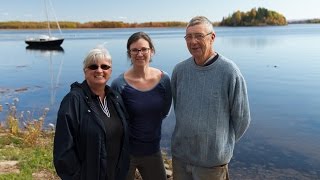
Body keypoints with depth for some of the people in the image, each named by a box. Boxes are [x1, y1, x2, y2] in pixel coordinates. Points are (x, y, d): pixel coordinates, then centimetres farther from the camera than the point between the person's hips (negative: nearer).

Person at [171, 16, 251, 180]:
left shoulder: (229, 72, -15)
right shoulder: (179, 70, -3)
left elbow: (241, 118, -6)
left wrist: (224, 142, 4)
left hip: (213, 160, -4)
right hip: (179, 154, 4)